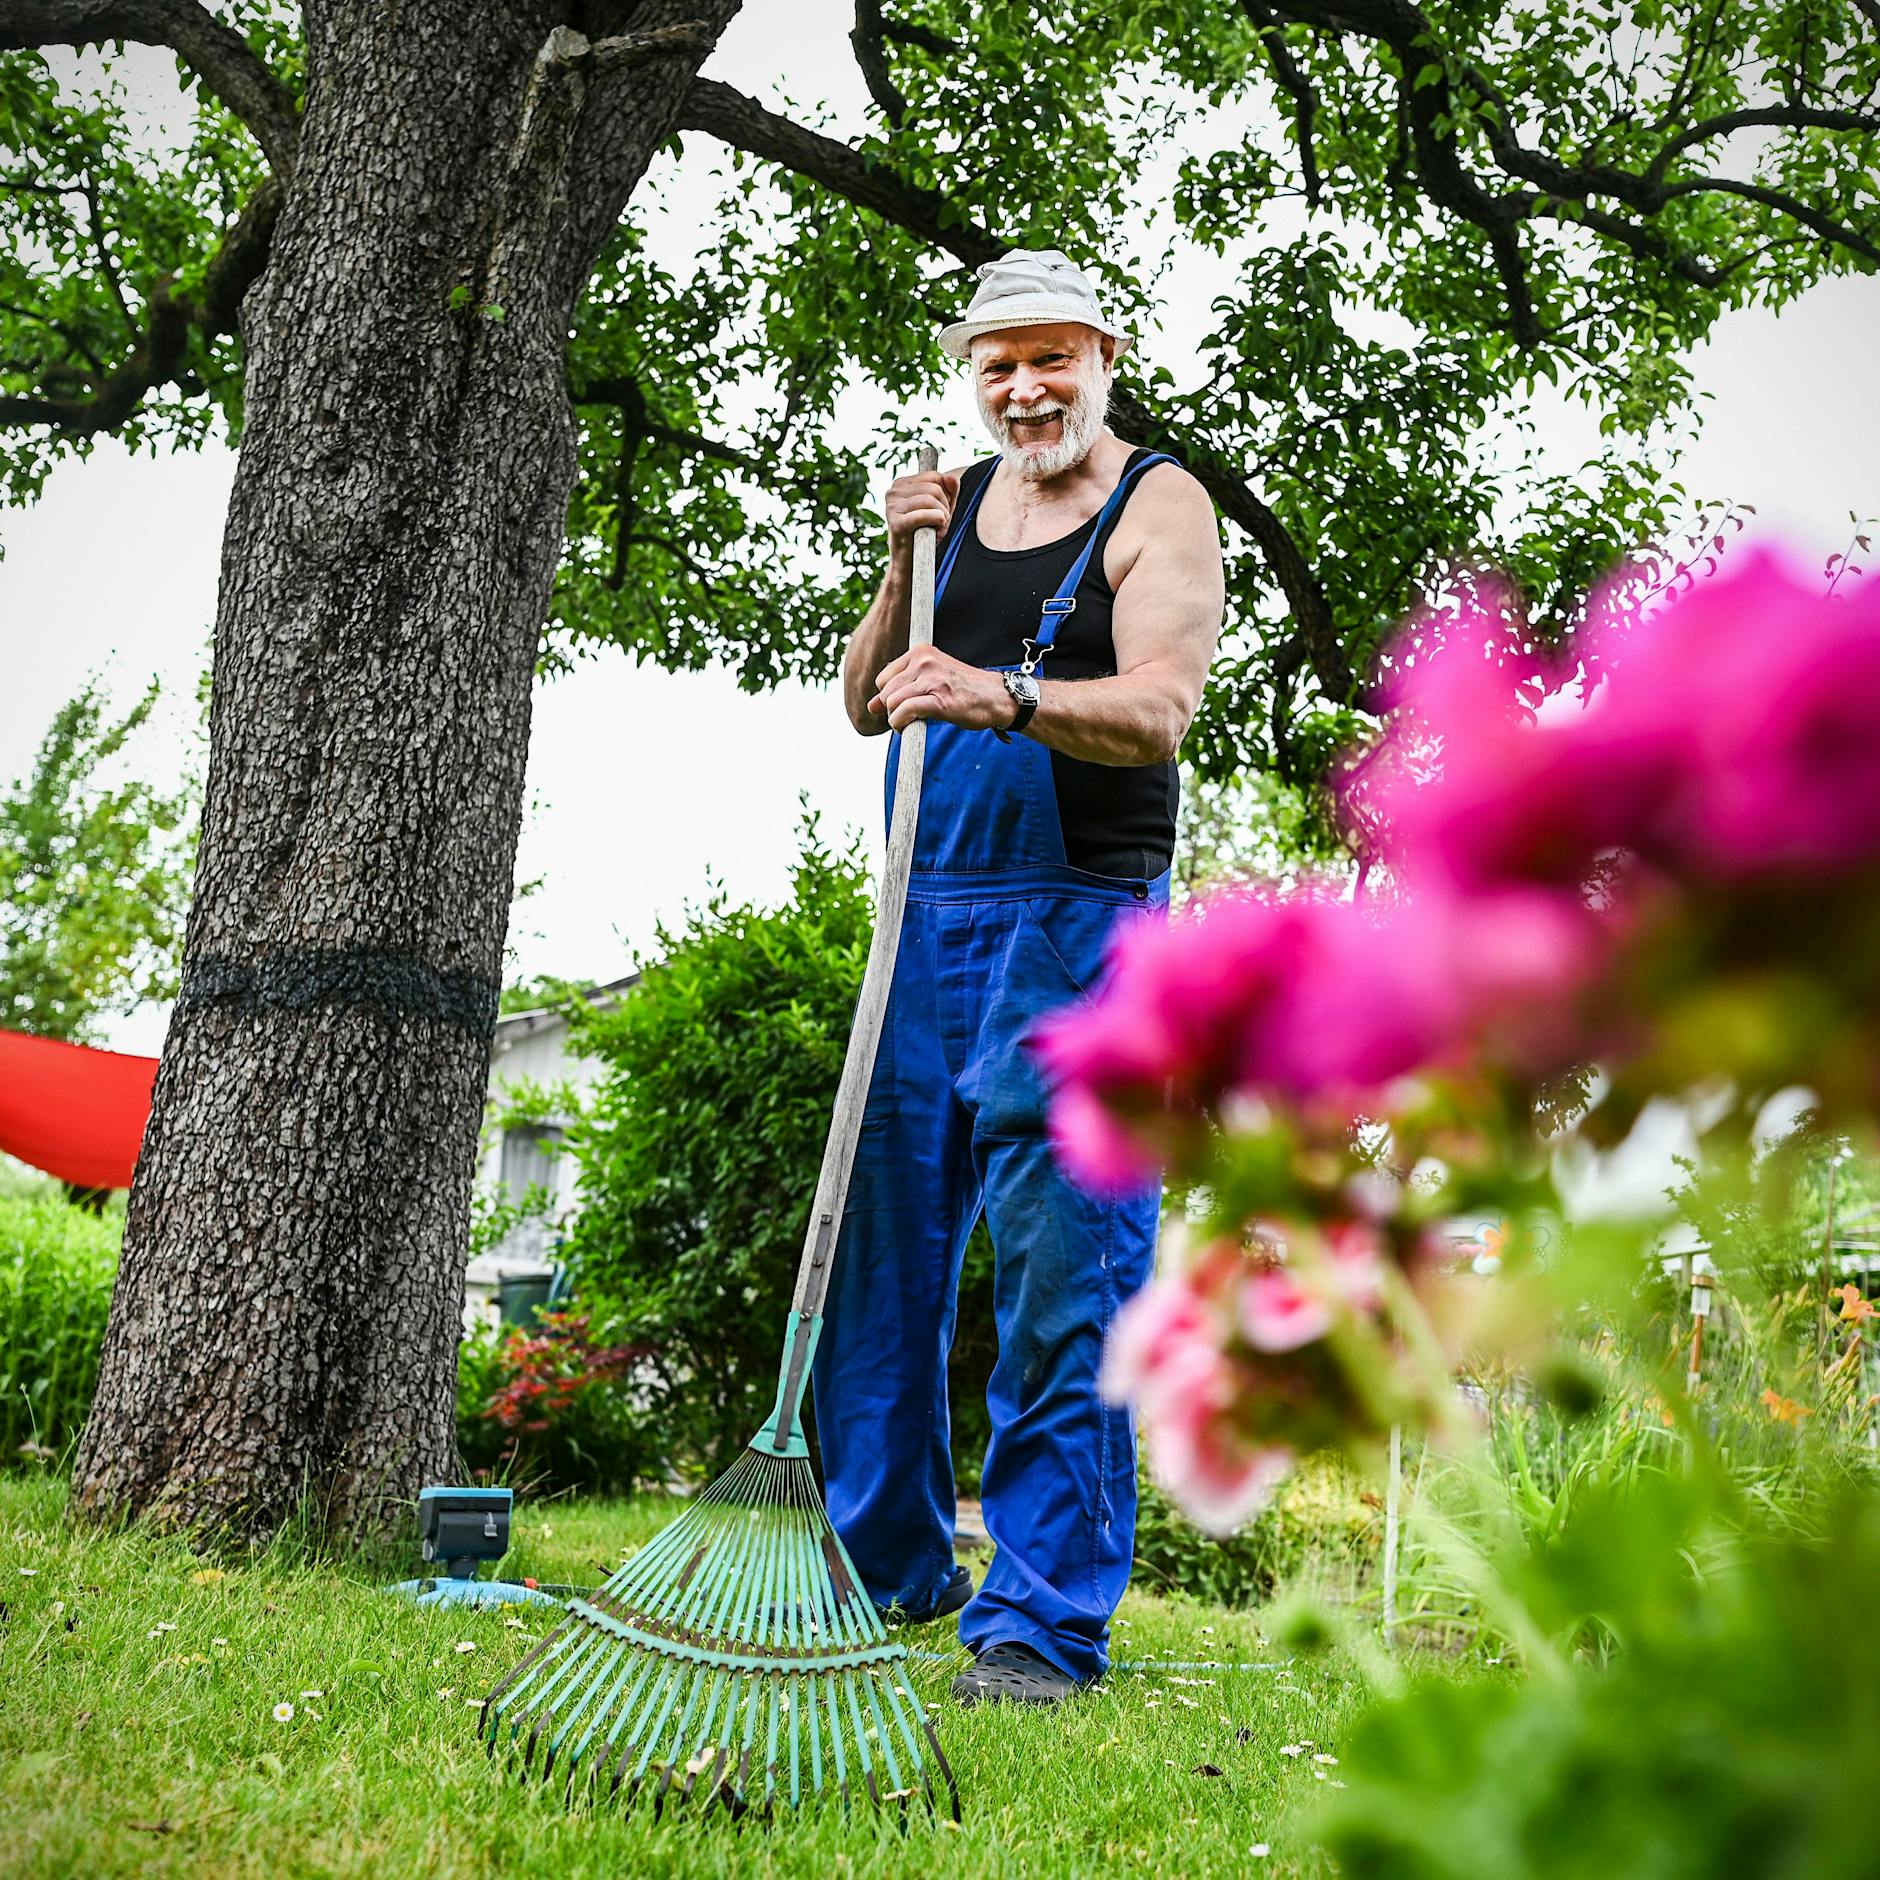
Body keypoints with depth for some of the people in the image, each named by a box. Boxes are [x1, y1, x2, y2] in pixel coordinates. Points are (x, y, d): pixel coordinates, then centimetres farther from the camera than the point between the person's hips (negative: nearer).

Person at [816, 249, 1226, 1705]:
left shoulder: (1159, 506, -2)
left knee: (1061, 1282, -8)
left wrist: (1001, 695, -34)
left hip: (1079, 924, -6)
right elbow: (867, 707, 14)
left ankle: (1043, 1621, -2)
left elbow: (1156, 711, -18)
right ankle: (888, 1561, 25)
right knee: (880, 1243, 9)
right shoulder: (960, 498, 15)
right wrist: (907, 569, -1)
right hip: (930, 911, 6)